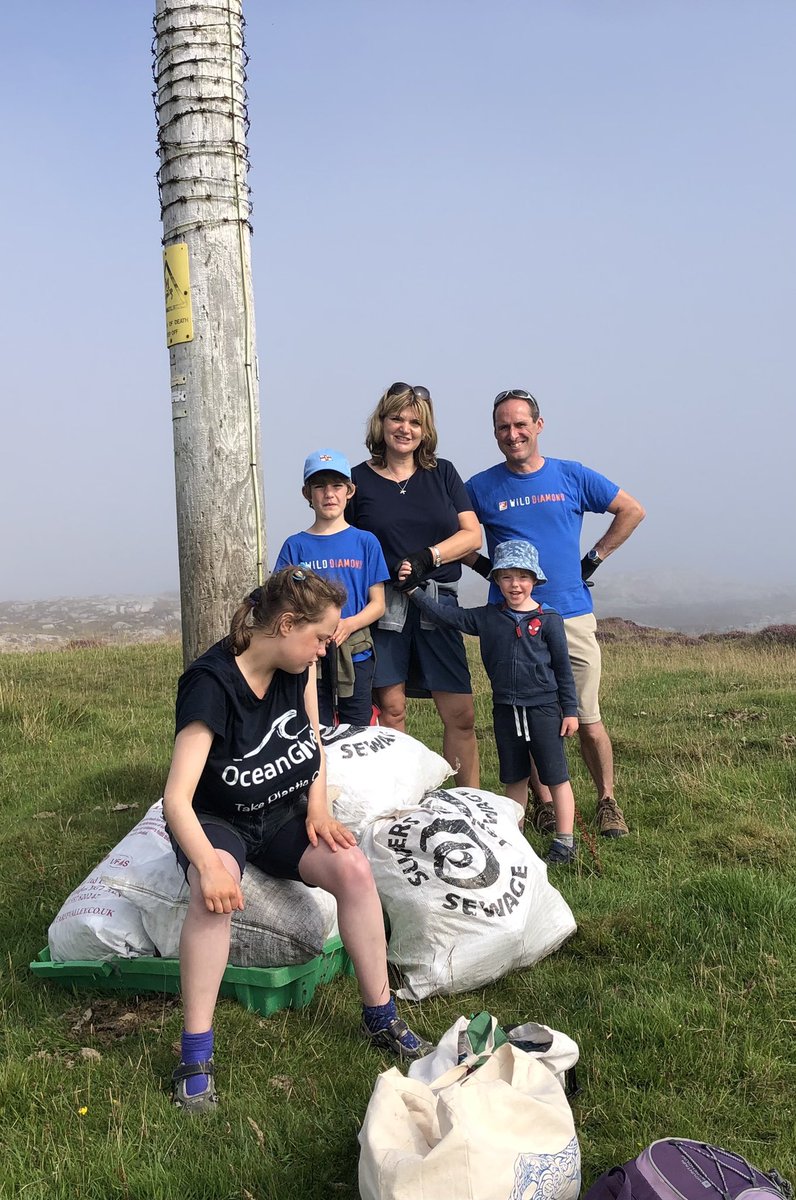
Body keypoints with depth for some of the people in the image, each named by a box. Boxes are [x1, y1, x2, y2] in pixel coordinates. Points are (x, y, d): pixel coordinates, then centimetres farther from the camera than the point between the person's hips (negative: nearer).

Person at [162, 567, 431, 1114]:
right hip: (217, 820, -4)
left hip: (284, 814, 5)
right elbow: (177, 798, -31)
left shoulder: (298, 667, -7)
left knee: (354, 868, -23)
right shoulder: (211, 684, -26)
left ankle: (381, 1016, -6)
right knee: (215, 890, -37)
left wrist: (318, 809, -7)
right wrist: (208, 864, -46)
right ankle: (196, 1055, -24)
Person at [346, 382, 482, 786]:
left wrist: (427, 557, -10)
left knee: (460, 714, 1)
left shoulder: (442, 474, 12)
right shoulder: (358, 479, 6)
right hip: (383, 605, -2)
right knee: (390, 709, -4)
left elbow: (472, 534, 5)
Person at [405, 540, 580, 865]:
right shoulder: (487, 618, 4)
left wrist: (570, 710, -2)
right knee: (514, 778, 14)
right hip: (505, 709, 4)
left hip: (543, 707, -3)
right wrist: (414, 591, -6)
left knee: (556, 776, 0)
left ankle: (565, 841, 9)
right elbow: (447, 615, 3)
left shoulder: (548, 620, -5)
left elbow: (563, 668, -1)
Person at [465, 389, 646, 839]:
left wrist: (594, 558, 8)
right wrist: (485, 566, 3)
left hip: (572, 615, 0)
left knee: (588, 719, 1)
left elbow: (632, 511, 14)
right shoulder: (481, 488, 4)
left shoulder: (572, 476, 5)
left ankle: (608, 802, 16)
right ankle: (544, 805, 20)